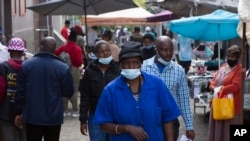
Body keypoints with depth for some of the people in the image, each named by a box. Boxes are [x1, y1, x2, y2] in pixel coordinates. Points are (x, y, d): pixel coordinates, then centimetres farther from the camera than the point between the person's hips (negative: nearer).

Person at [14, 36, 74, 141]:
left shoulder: (26, 64, -2)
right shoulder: (62, 67, -9)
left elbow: (20, 91, 0)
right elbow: (69, 92, -3)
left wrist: (19, 112, 8)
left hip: (32, 116, 1)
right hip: (54, 117, -1)